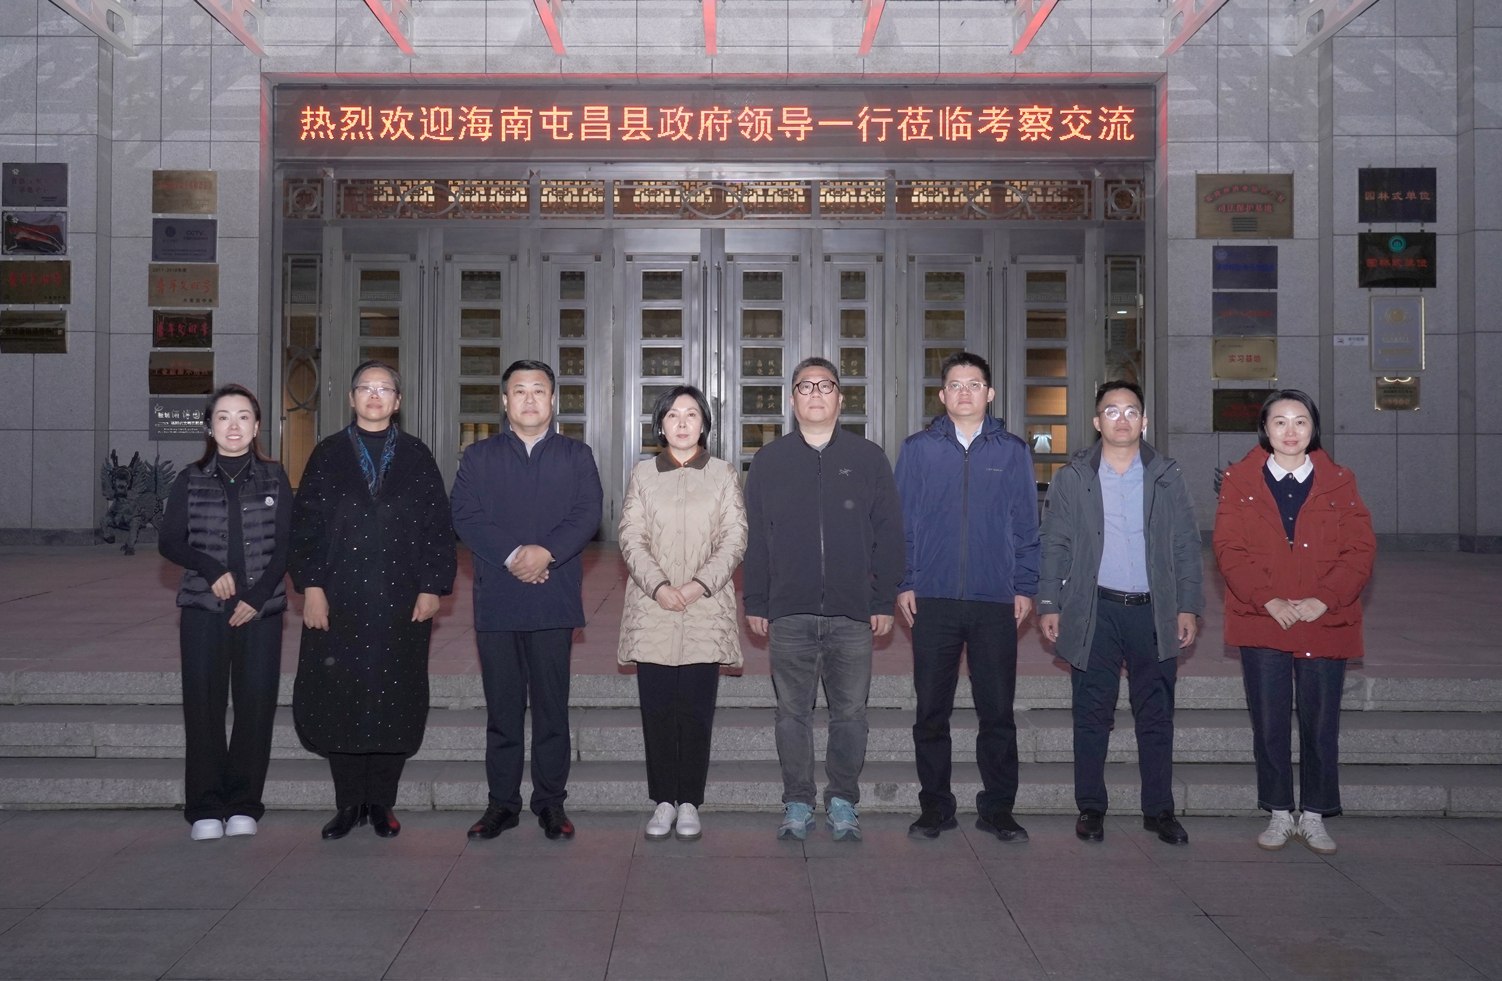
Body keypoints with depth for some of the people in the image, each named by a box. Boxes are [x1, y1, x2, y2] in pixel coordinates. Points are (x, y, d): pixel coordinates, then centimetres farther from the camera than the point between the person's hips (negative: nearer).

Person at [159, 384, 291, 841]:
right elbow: (168, 542, 5)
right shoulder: (191, 480, 8)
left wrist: (257, 596, -8)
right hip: (203, 609, 0)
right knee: (203, 706, -2)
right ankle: (206, 808, 6)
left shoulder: (274, 477, 7)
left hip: (261, 610, 0)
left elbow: (286, 544, 3)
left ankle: (244, 805, 8)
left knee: (256, 705, -2)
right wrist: (211, 568, -12)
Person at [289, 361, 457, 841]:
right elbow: (306, 524, 4)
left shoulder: (417, 457, 8)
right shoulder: (327, 455, 8)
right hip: (339, 599, 0)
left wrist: (432, 588, -3)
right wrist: (311, 586, -5)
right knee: (337, 700, 2)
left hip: (402, 602, 0)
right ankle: (348, 804, 14)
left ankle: (381, 803, 15)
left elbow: (438, 525, 5)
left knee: (395, 701, 3)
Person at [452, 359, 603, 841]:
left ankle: (551, 801, 13)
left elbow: (588, 514, -1)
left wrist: (546, 551, -16)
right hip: (496, 601, 1)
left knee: (552, 706, 3)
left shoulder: (576, 455, 11)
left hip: (554, 600, 0)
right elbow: (465, 515, -1)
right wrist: (511, 556, -14)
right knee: (502, 707, 5)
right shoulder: (479, 456, 12)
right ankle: (502, 802, 14)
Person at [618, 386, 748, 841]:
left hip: (705, 610, -1)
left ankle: (689, 802, 11)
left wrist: (700, 584, -13)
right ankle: (663, 800, 12)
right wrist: (658, 586, -13)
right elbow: (631, 539, 2)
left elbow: (734, 539, 1)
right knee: (657, 710, 2)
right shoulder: (643, 474, 10)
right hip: (652, 610, 1)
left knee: (697, 711, 0)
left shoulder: (723, 475, 8)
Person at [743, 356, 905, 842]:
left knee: (850, 713, 5)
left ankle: (843, 801, 19)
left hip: (853, 612, 0)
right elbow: (753, 538, 7)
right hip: (789, 613, 1)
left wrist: (885, 600, 0)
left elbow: (889, 535, 5)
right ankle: (797, 803, 18)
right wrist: (755, 602, 3)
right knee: (793, 711, 7)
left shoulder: (869, 459, 6)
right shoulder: (769, 461, 7)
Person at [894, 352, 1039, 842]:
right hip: (933, 600, 0)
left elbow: (1025, 525, 8)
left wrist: (1025, 587, 2)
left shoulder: (1012, 451, 7)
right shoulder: (918, 449, 6)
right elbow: (901, 520, 6)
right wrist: (902, 584, -1)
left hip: (996, 602, 0)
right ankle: (935, 807, 19)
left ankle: (997, 808, 18)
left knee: (998, 711, 5)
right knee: (931, 711, 6)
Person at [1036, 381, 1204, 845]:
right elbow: (1055, 546, 5)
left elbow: (1186, 546, 8)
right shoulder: (1072, 478, 5)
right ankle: (1090, 808, 14)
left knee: (1157, 715, 6)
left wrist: (1189, 607, 2)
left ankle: (1159, 809, 17)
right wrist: (1049, 604, -2)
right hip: (1095, 611, -1)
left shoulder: (1167, 477, 8)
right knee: (1092, 715, 4)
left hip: (1154, 611, 1)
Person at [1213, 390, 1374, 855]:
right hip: (1262, 623, -1)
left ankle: (1314, 816, 20)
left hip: (1325, 623, 1)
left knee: (1321, 723, 6)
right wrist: (1268, 599, -15)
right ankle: (1279, 814, 19)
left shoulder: (1339, 481, 6)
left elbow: (1360, 549, 0)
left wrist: (1325, 599, -14)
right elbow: (1229, 549, -4)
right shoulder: (1239, 480, 4)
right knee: (1269, 723, 5)